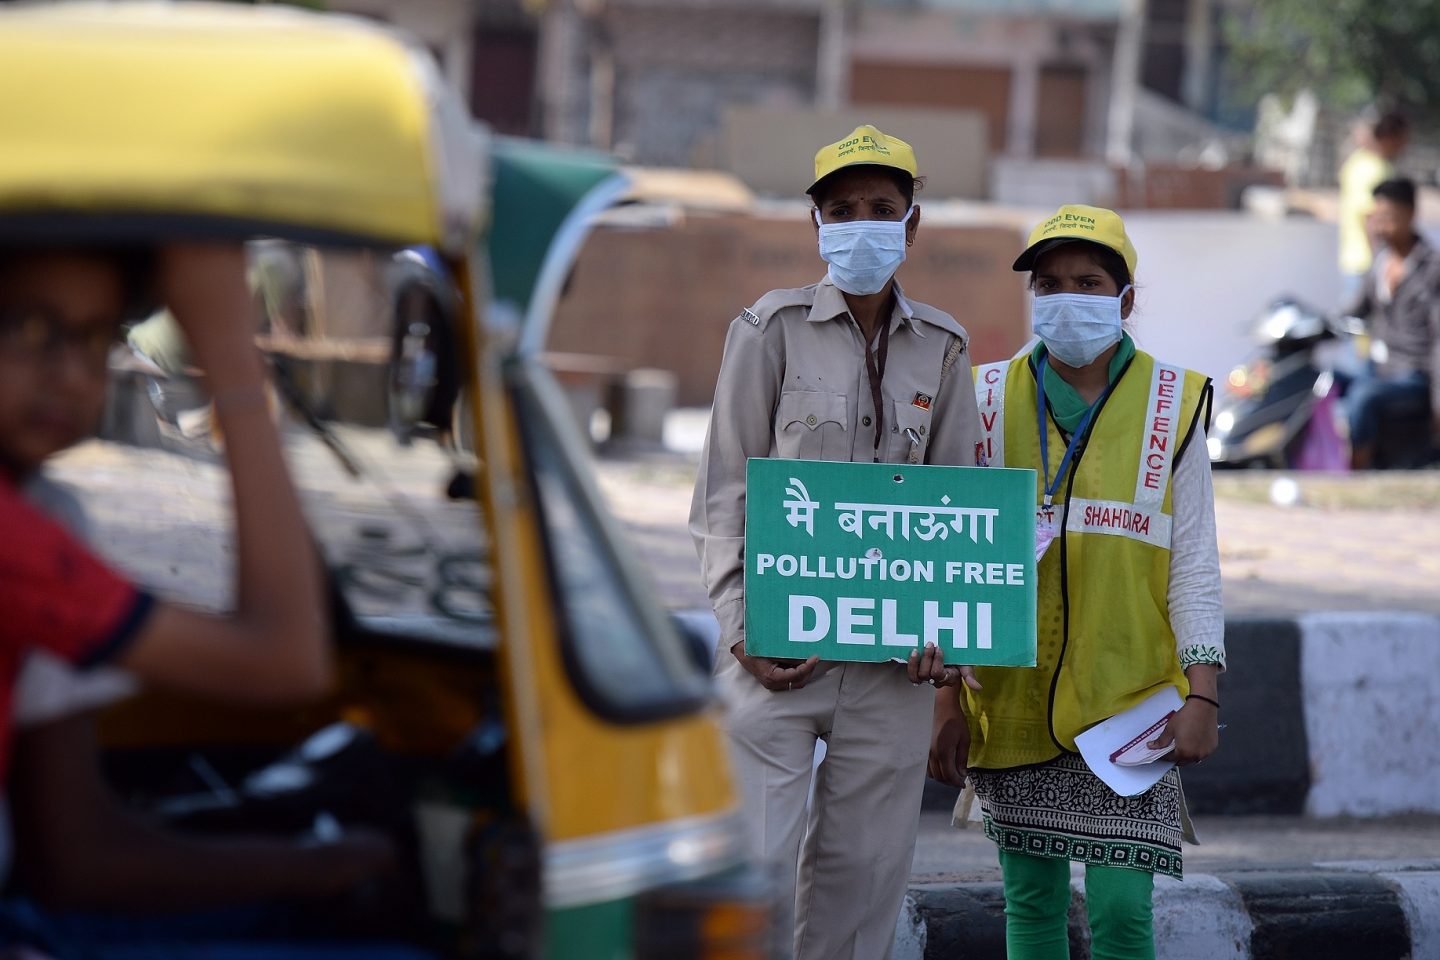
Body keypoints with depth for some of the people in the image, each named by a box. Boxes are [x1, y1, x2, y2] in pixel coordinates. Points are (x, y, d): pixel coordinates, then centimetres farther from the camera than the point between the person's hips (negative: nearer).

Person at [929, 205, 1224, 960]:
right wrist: (944, 702, 1)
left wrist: (1203, 697, -6)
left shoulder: (1171, 406, 2)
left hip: (1129, 701, -2)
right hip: (1011, 702, 2)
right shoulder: (989, 400, 5)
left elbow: (1194, 564, 2)